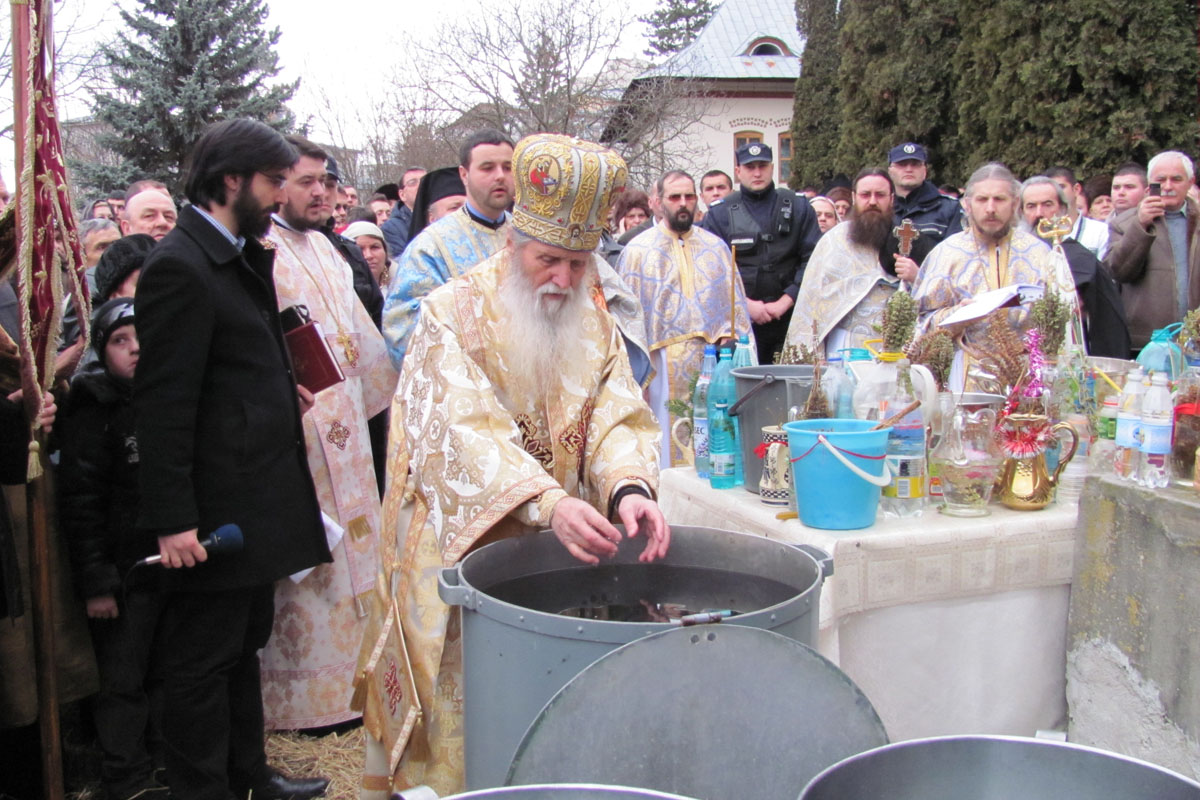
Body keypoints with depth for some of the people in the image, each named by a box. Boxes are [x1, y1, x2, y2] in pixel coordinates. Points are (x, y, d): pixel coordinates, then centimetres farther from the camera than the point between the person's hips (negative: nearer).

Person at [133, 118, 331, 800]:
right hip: (215, 508, -10)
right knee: (204, 659, 5)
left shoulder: (242, 256, 13)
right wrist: (172, 519, -22)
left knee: (244, 645, 21)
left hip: (256, 498, 10)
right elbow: (164, 403, -21)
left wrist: (284, 388, 9)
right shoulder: (180, 267, -18)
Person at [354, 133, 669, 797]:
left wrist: (629, 487, -28)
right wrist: (546, 503, -38)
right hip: (464, 548, -4)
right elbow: (464, 432, -24)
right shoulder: (453, 314, -12)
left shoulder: (593, 324, 5)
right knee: (466, 700, 3)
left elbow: (618, 416, -6)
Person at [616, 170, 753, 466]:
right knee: (668, 449, 0)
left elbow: (735, 303, 14)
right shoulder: (638, 250, 5)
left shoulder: (716, 247, 12)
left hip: (712, 362, 2)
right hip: (663, 364, -2)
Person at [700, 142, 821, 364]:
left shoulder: (798, 207, 9)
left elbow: (813, 260, 1)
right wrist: (746, 303, -11)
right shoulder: (719, 214, 6)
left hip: (790, 318, 1)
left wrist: (785, 301, -9)